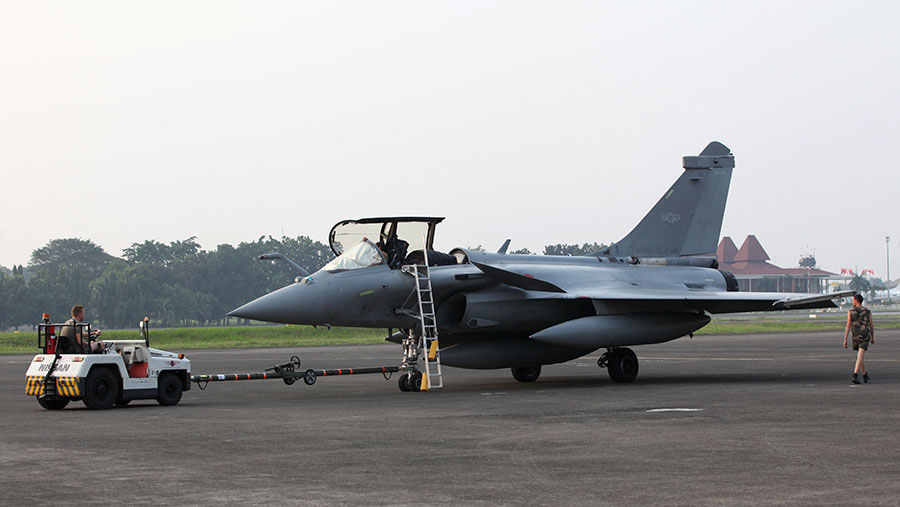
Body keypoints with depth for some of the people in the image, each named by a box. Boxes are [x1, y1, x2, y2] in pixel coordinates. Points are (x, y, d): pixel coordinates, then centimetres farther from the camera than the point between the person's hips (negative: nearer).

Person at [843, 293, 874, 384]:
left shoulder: (851, 312, -2)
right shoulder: (868, 311, 1)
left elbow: (848, 326, -6)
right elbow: (871, 326, 6)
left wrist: (845, 340, -5)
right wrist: (872, 338, 21)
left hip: (855, 337, 2)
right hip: (865, 337, -2)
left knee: (860, 357, 20)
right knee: (860, 358, -10)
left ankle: (865, 376, 31)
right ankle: (855, 376, -27)